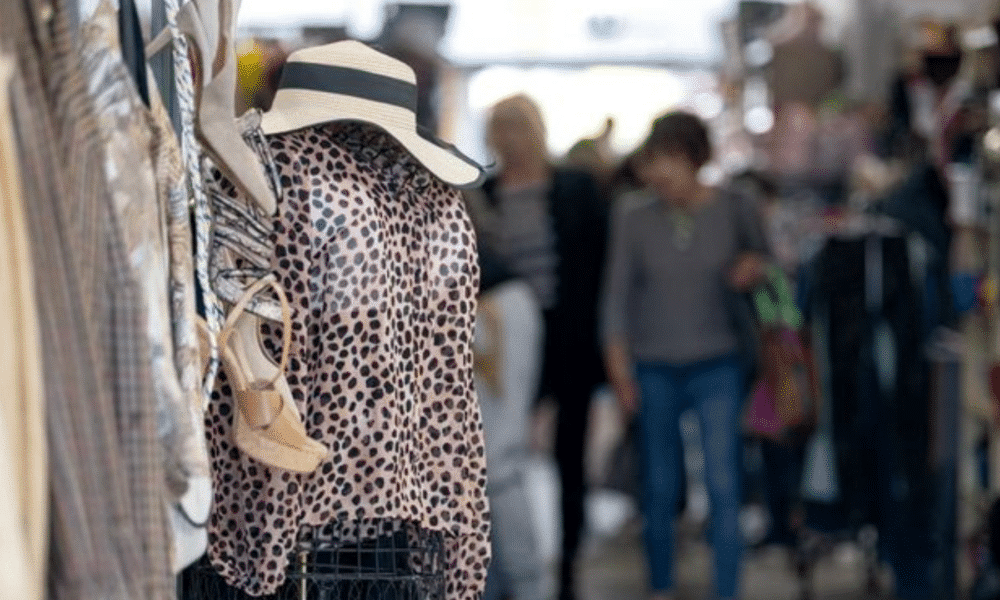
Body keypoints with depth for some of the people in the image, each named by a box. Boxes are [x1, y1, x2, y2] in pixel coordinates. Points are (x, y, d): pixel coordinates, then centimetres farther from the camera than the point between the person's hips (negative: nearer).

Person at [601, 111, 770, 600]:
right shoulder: (633, 216, -3)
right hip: (653, 370, 1)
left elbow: (761, 256, 13)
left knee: (724, 487, -10)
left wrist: (755, 270, -11)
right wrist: (619, 369, -3)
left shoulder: (734, 210, -4)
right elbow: (618, 294, 2)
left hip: (716, 366, -1)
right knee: (659, 491, 8)